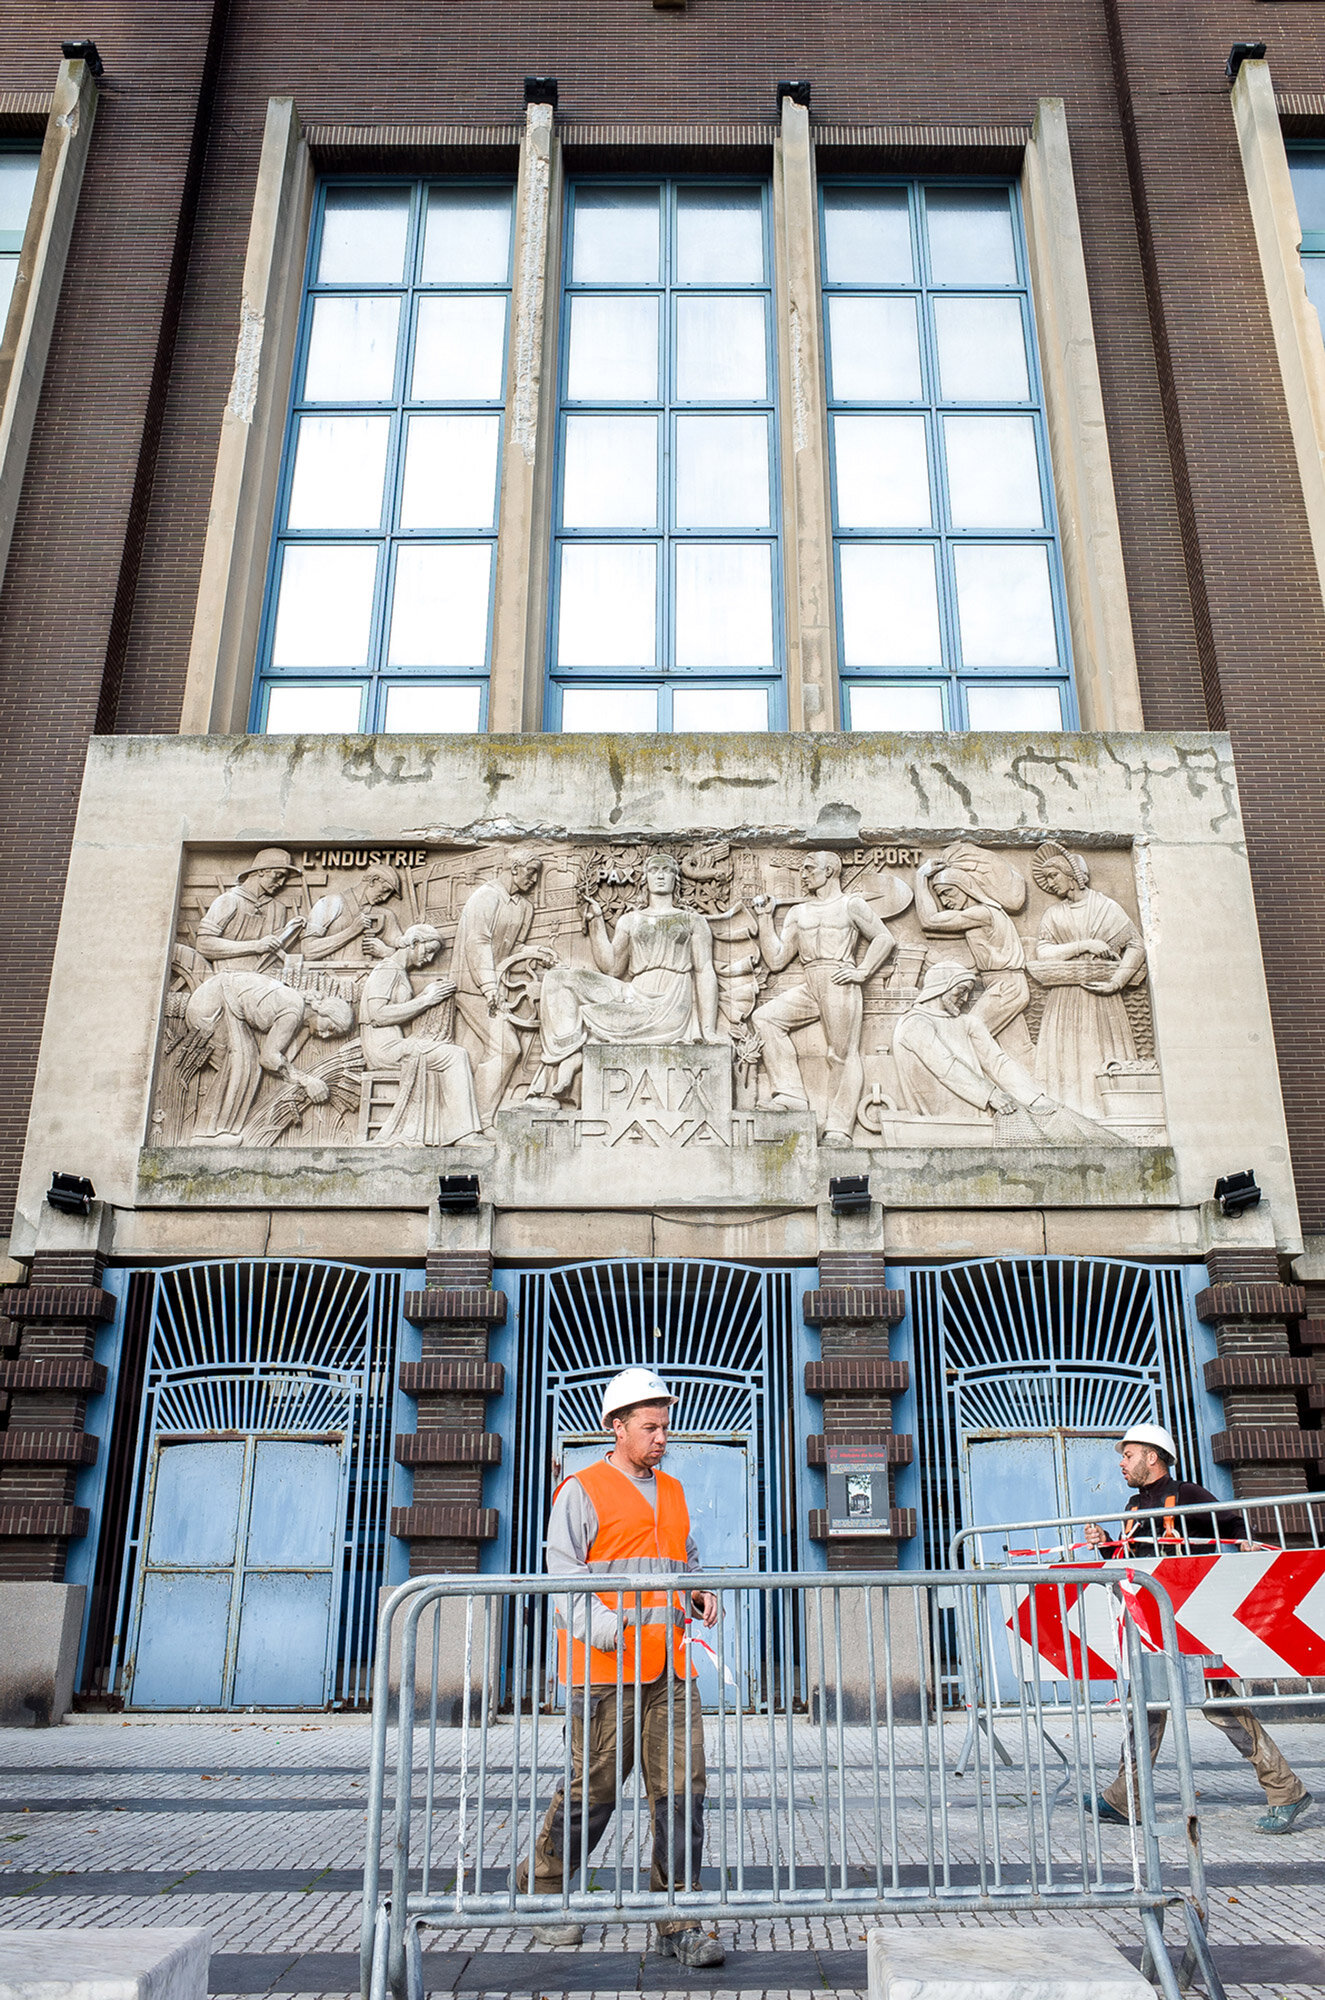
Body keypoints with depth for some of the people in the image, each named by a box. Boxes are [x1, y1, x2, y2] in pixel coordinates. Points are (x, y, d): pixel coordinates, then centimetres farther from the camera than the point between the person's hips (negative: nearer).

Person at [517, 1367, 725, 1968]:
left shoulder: (672, 1492, 19)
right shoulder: (582, 1491, -2)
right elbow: (564, 1580, -8)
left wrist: (700, 1592, 8)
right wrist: (614, 1633, -19)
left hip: (669, 1667, 6)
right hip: (605, 1669, -5)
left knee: (682, 1787, 0)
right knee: (592, 1788, 3)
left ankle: (678, 1923, 9)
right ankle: (543, 1890, 26)